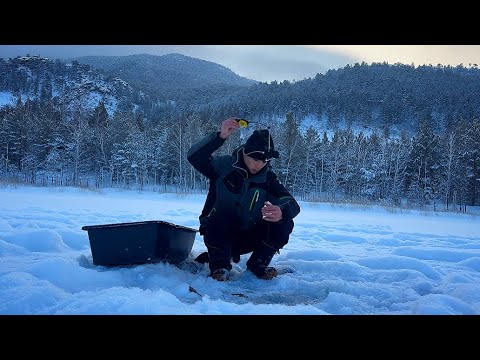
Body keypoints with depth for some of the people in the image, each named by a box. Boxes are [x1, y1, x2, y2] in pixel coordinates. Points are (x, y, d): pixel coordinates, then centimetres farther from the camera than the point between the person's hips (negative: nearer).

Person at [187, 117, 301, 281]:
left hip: (247, 238, 3)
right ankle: (220, 265, -10)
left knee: (284, 224, -20)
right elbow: (194, 157, -25)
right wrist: (220, 136, -38)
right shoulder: (225, 165, -11)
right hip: (218, 235, -2)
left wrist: (281, 212, -43)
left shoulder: (268, 178, -5)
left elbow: (293, 204, -17)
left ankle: (258, 263, 2)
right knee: (221, 214, -36)